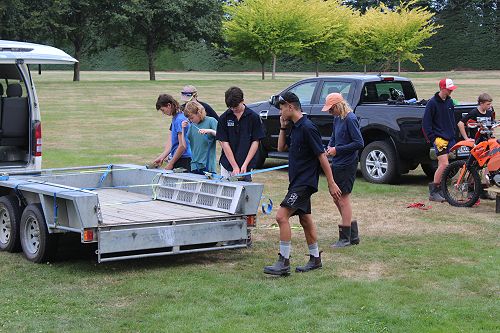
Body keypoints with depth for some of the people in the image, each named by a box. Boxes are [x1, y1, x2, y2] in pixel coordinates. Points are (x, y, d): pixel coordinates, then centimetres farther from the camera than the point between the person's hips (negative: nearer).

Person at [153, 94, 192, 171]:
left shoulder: (180, 120, -15)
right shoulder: (175, 118, 15)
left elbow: (182, 146, -18)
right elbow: (170, 141, 13)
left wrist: (171, 163, -12)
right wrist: (162, 157, 2)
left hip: (184, 160, -9)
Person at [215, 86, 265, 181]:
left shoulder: (253, 117, -2)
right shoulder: (224, 118, 0)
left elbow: (255, 142, -1)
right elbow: (224, 143, -2)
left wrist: (245, 165, -10)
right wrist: (235, 166, -10)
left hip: (246, 167, -1)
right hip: (227, 165, 1)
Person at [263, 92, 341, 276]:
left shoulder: (308, 128, -18)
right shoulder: (295, 128, 11)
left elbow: (322, 156, -18)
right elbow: (281, 147, 21)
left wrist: (331, 183, -18)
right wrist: (283, 127, 7)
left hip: (305, 182, -10)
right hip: (297, 181, 10)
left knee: (282, 216, -17)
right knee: (305, 220, 15)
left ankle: (283, 263, -15)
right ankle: (315, 259, 25)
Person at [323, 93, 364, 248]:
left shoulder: (350, 119, -17)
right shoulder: (337, 119, 10)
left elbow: (359, 143, -20)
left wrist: (337, 149, -18)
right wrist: (329, 147, 3)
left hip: (347, 165, -9)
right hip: (337, 164, 9)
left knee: (343, 199, -1)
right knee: (336, 199, 14)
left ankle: (346, 238, 9)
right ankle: (353, 235, 23)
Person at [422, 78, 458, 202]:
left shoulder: (449, 101, 11)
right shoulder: (432, 103, -10)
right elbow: (426, 123, -10)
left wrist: (453, 134, 18)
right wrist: (434, 139, -14)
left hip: (450, 138, 7)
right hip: (439, 139, -7)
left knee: (443, 165, 8)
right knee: (444, 165, -15)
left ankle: (439, 190, 17)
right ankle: (433, 192, -8)